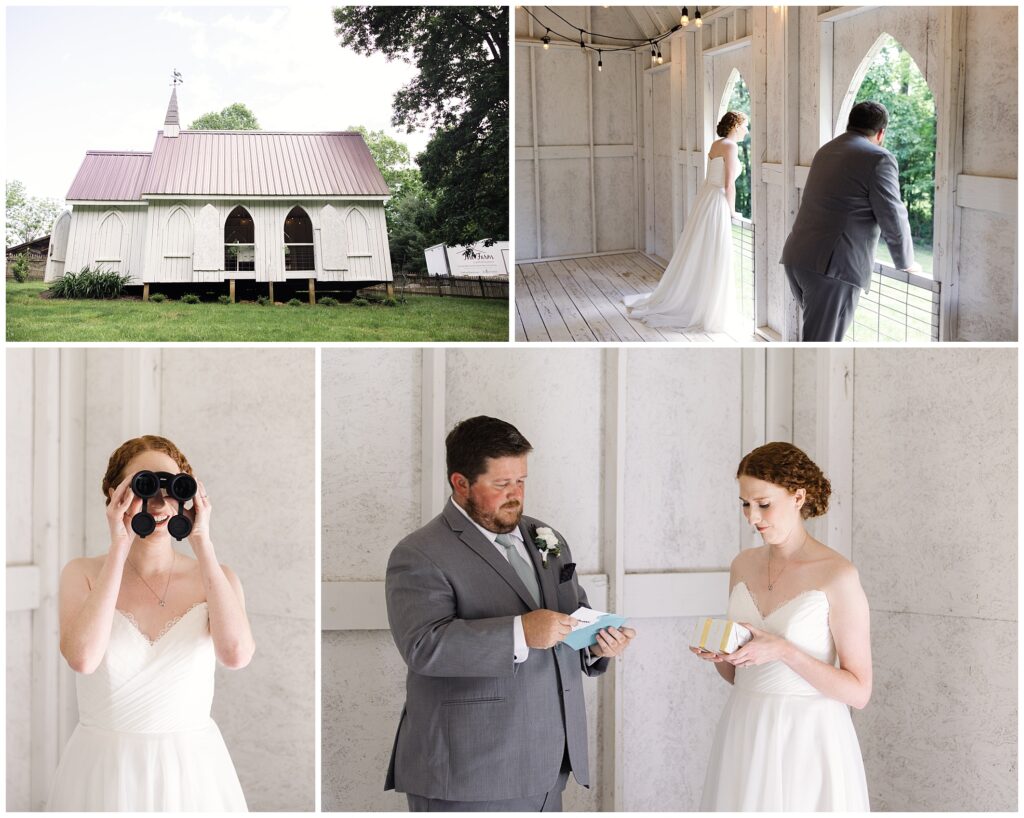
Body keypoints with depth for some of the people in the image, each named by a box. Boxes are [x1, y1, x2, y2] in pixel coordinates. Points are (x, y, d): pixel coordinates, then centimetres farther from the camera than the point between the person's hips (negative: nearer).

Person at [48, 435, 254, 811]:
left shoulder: (216, 578, -2)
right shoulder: (82, 574, -4)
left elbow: (236, 653, -22)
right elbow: (83, 658, -22)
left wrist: (202, 543, -17)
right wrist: (119, 548, -18)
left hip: (192, 766, 1)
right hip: (104, 766, -1)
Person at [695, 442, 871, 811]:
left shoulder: (838, 575, -12)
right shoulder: (743, 566, 7)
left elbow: (858, 691, -12)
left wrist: (783, 651, -22)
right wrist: (718, 656, -7)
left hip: (806, 740, -5)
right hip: (746, 737, 5)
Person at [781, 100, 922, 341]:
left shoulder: (825, 151, 21)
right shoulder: (879, 159, -6)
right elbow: (893, 221, -3)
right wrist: (907, 263, 15)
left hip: (796, 257, 8)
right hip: (833, 266, -8)